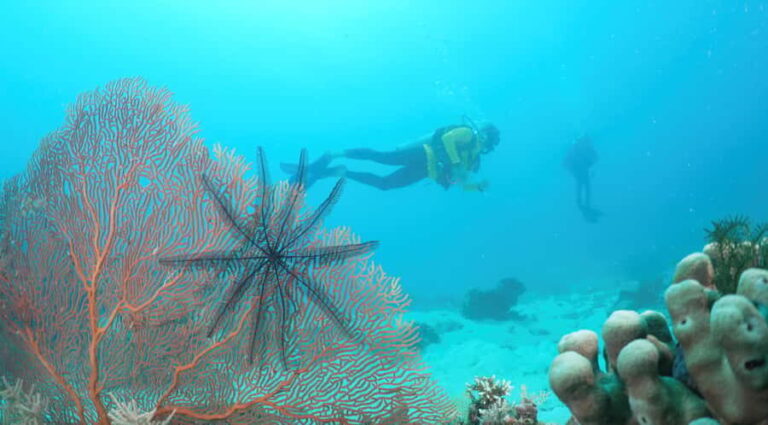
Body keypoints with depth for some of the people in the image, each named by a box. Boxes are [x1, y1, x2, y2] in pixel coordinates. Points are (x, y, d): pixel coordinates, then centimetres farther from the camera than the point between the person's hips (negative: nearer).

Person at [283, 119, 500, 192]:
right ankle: (334, 154, -19)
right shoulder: (469, 133, 1)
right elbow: (447, 138, -17)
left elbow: (463, 182, 28)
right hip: (422, 154, -7)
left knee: (384, 183, 0)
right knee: (380, 157, -22)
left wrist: (479, 186, 9)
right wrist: (455, 163, -19)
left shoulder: (473, 159, 24)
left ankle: (340, 172, 0)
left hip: (422, 169, 7)